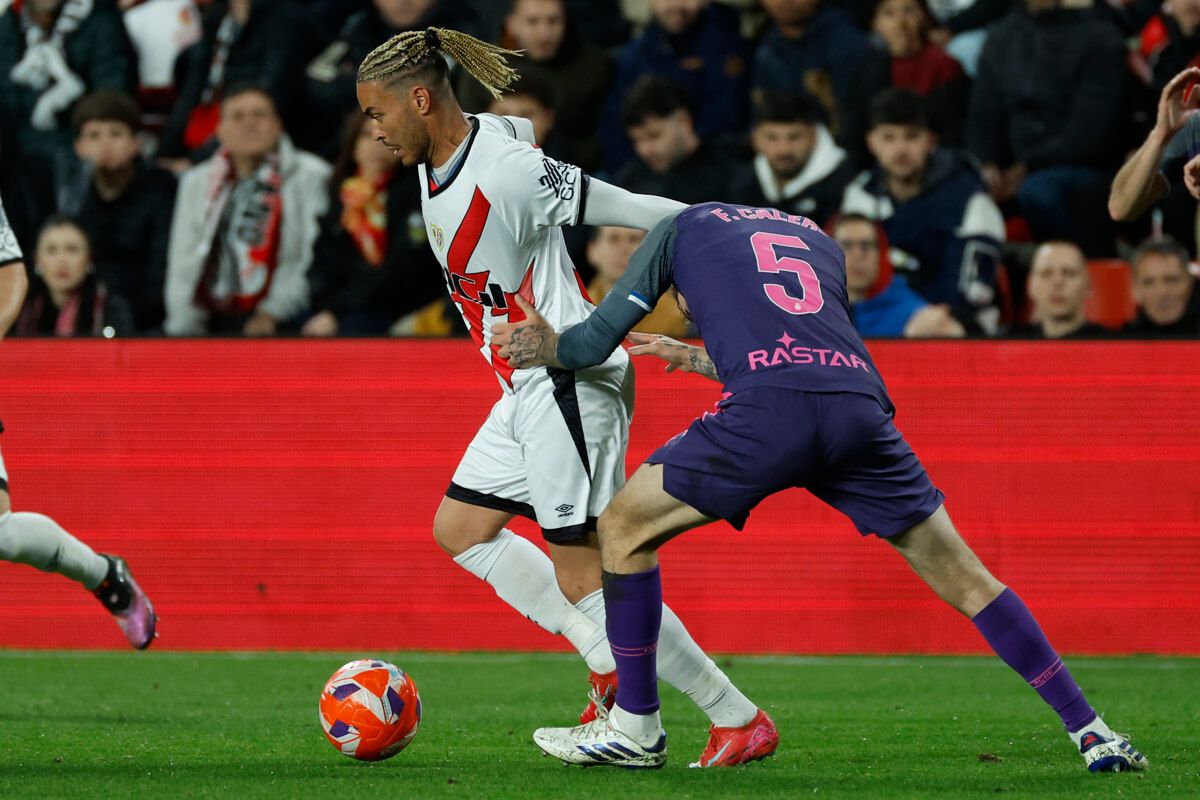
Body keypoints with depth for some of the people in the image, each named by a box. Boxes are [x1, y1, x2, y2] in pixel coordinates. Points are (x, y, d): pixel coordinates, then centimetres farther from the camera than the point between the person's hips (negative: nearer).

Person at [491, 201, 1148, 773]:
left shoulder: (680, 227, 27)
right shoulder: (818, 239, 38)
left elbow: (594, 343, 23)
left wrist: (545, 348, 45)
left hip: (769, 415, -4)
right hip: (861, 406, 4)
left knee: (624, 528, 15)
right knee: (962, 575, 13)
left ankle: (636, 728, 15)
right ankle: (1089, 731, 10)